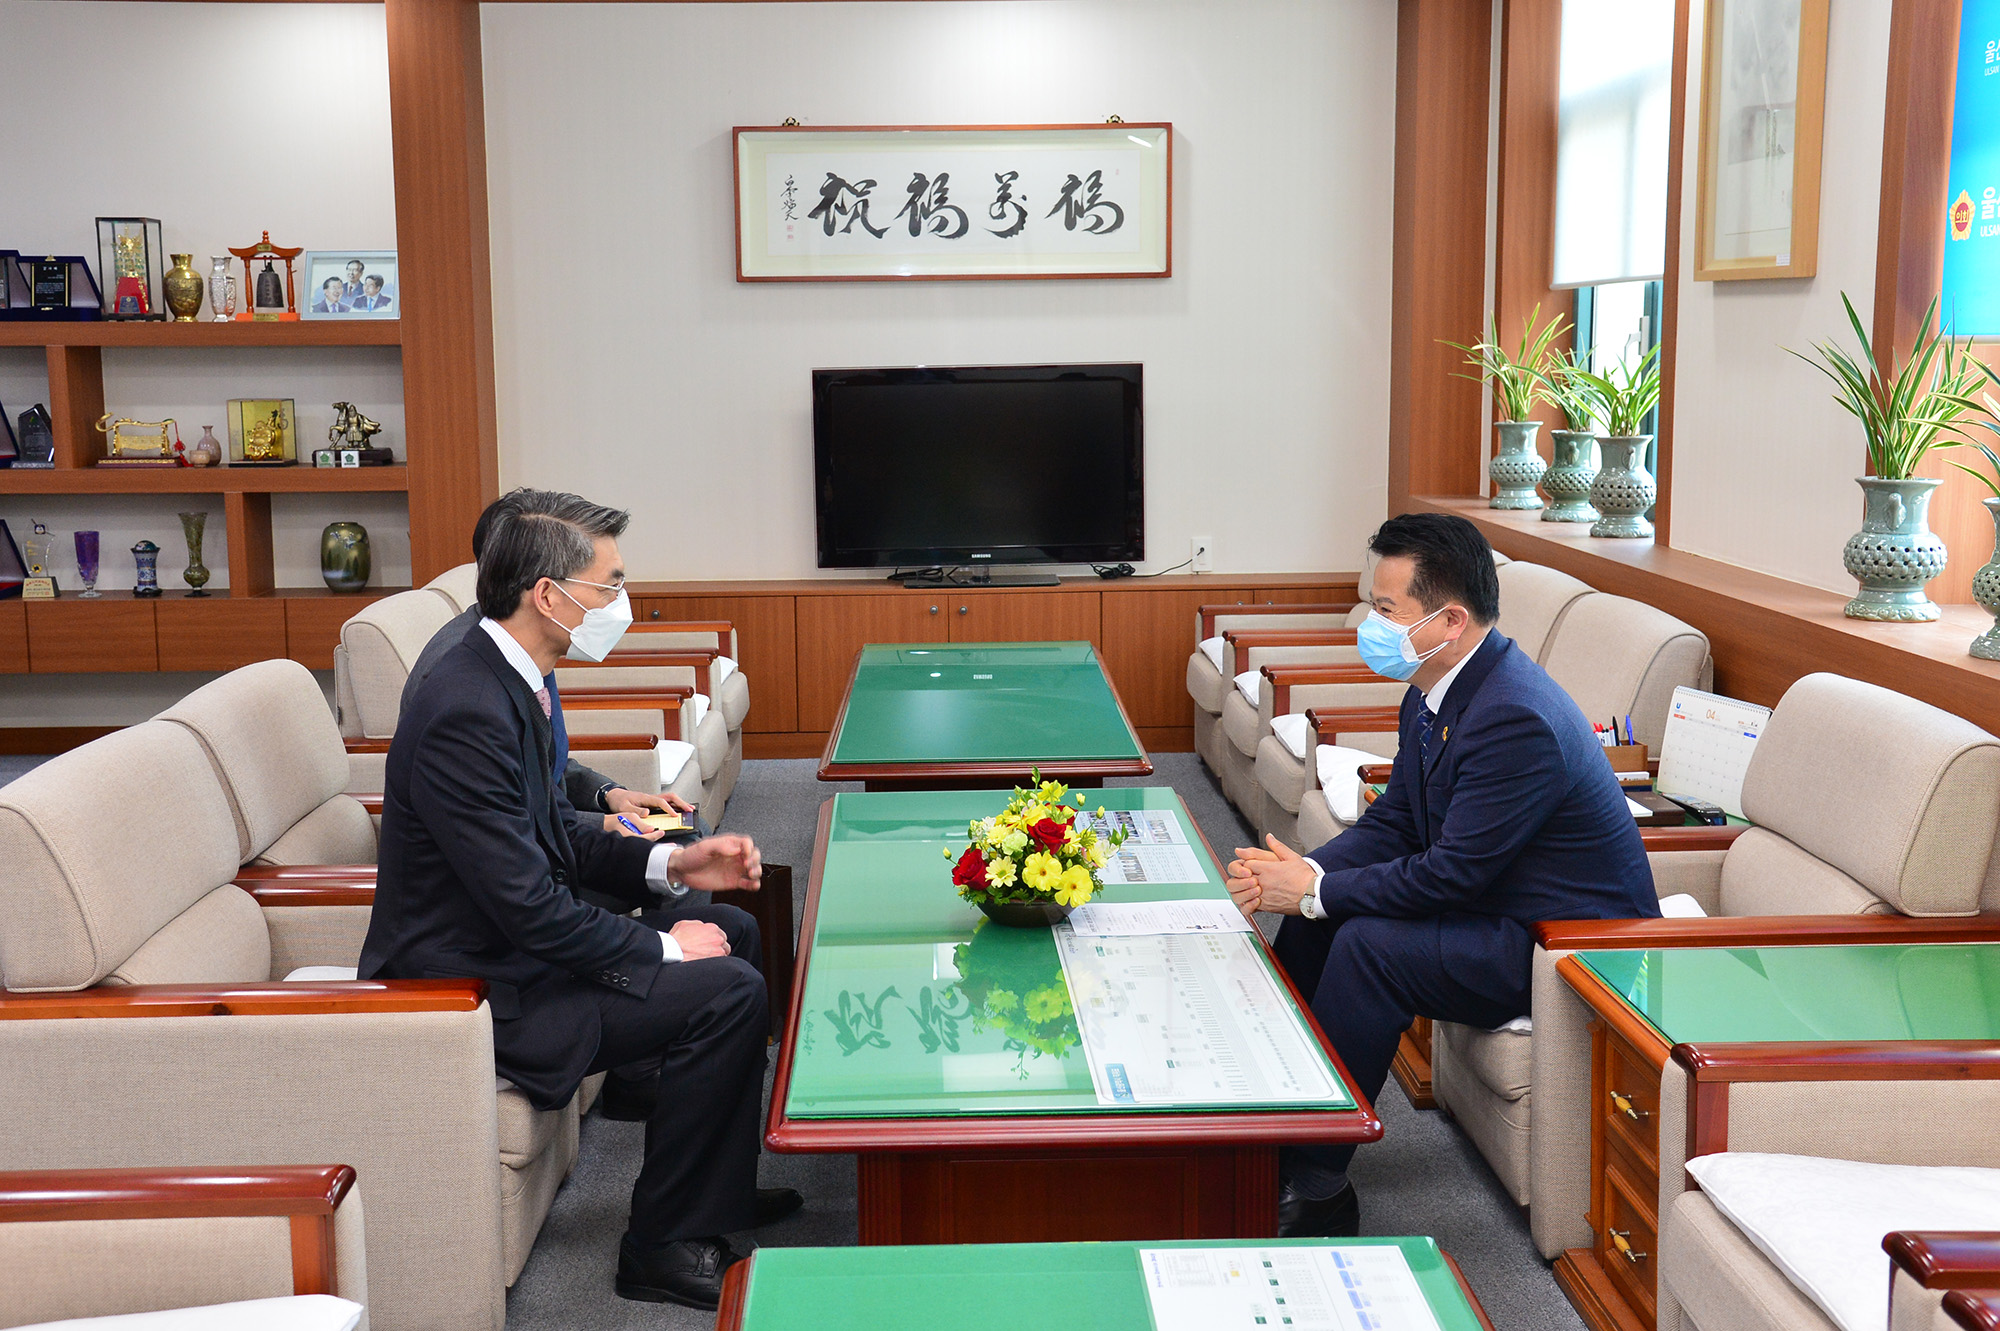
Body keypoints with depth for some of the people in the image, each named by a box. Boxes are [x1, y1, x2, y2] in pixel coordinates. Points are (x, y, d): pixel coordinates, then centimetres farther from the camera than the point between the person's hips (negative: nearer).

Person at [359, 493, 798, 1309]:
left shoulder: (507, 682, 4)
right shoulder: (467, 715, -27)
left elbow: (557, 836, 14)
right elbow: (530, 908, -27)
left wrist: (671, 865, 1)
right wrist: (663, 949, -14)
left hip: (507, 945, 10)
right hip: (475, 990, -10)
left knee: (727, 933, 14)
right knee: (728, 993, -16)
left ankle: (717, 1191, 27)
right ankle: (664, 1243, 0)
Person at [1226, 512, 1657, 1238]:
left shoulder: (1516, 717, -28)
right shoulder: (1433, 694, 2)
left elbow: (1451, 874, -28)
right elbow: (1391, 822, 7)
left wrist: (1313, 889, -20)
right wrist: (1301, 874, -12)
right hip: (1492, 909, 10)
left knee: (1369, 944, -25)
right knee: (1312, 920, 3)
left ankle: (1315, 1190, -13)